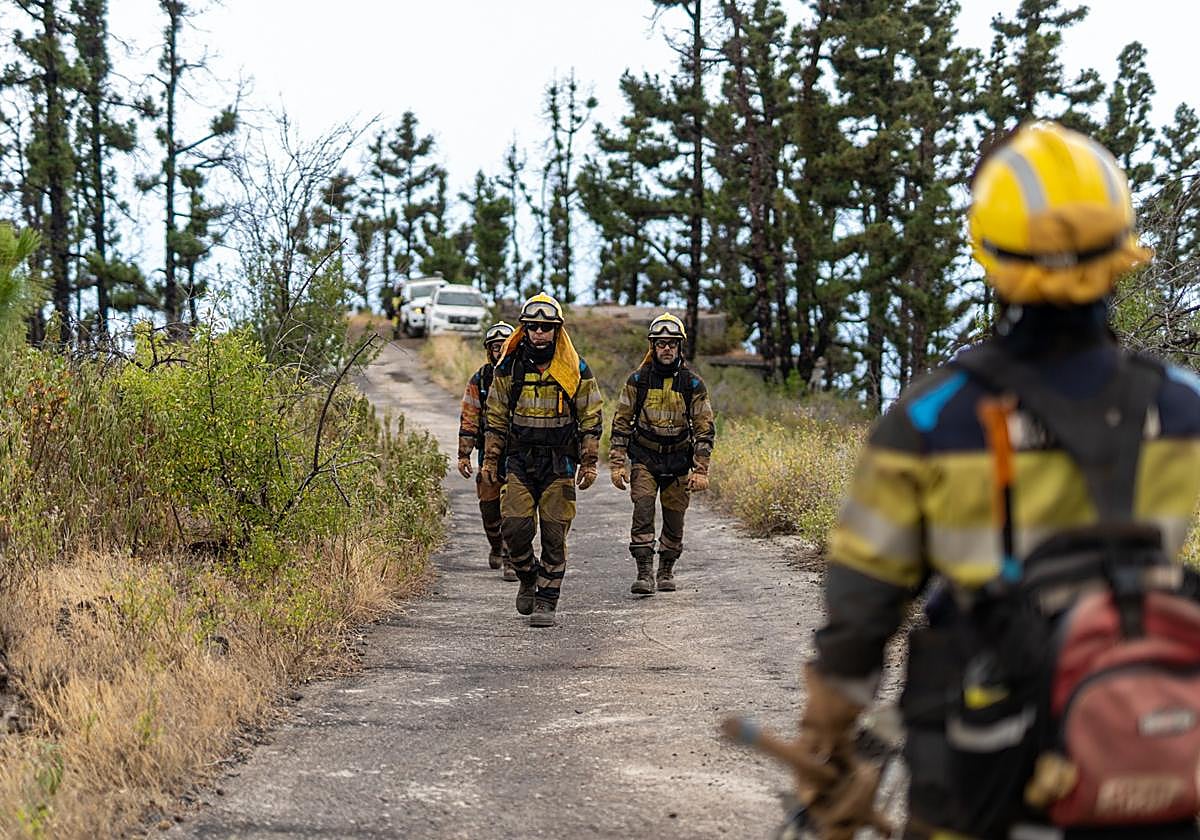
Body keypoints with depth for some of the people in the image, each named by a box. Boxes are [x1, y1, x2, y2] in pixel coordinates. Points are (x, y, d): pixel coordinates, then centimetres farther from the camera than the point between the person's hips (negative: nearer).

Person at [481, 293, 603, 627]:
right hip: (519, 461, 1)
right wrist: (490, 459, 6)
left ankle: (546, 601, 4)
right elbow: (496, 417, 10)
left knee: (554, 535, -2)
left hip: (560, 464, -1)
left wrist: (589, 463, -3)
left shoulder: (576, 370, 0)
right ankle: (528, 577, 19)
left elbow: (591, 418, 3)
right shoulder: (509, 369, 4)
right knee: (514, 527, -8)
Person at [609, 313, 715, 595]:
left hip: (678, 460, 1)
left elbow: (704, 429, -1)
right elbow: (621, 423, 2)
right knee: (643, 511, -16)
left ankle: (666, 571, 22)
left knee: (674, 519, 5)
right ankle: (644, 573, -16)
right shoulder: (638, 380, -2)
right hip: (644, 457, -1)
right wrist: (617, 464, -4)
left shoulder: (693, 384, -3)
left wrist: (701, 471, -7)